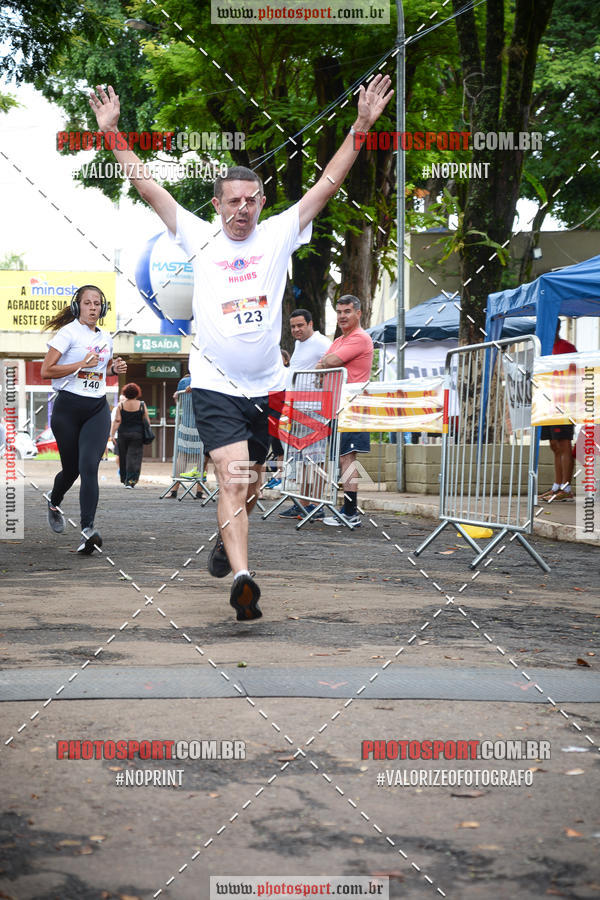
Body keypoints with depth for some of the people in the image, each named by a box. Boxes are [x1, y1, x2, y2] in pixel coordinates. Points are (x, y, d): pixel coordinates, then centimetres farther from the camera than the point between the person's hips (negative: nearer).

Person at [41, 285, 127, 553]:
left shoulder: (105, 338, 13)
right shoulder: (68, 332, -4)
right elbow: (46, 371, -11)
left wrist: (114, 369, 9)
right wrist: (82, 364, -18)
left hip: (97, 409, 3)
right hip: (68, 407, -3)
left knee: (89, 466, -16)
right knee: (71, 468, 8)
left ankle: (88, 529, -26)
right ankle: (54, 503, 43)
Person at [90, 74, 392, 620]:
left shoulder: (279, 235, 5)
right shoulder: (199, 237, 3)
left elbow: (329, 184, 1)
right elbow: (147, 187, 3)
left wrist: (362, 127, -6)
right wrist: (111, 132, -1)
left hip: (266, 385, 3)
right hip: (215, 384, -3)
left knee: (249, 484, 16)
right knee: (233, 478, -17)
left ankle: (225, 543, 43)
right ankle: (242, 577, -26)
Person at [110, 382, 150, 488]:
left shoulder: (121, 405, 0)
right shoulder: (141, 405, -2)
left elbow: (117, 421, -4)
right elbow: (147, 421, 0)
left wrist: (112, 434, -2)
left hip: (123, 434, 2)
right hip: (137, 434, -2)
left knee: (123, 458, 14)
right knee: (134, 458, -2)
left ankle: (124, 479, 22)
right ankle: (130, 481, -11)